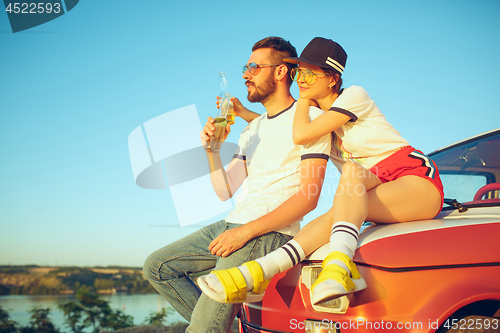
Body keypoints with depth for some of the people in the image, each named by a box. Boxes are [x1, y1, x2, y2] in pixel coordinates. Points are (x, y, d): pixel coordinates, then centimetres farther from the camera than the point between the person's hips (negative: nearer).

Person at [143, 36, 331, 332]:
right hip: (234, 224, 9)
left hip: (270, 233, -8)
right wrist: (212, 150, -1)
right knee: (157, 267, 2)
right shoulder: (252, 130, 21)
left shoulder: (310, 117, -4)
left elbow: (308, 198, -14)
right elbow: (225, 191, 17)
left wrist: (246, 231, -20)